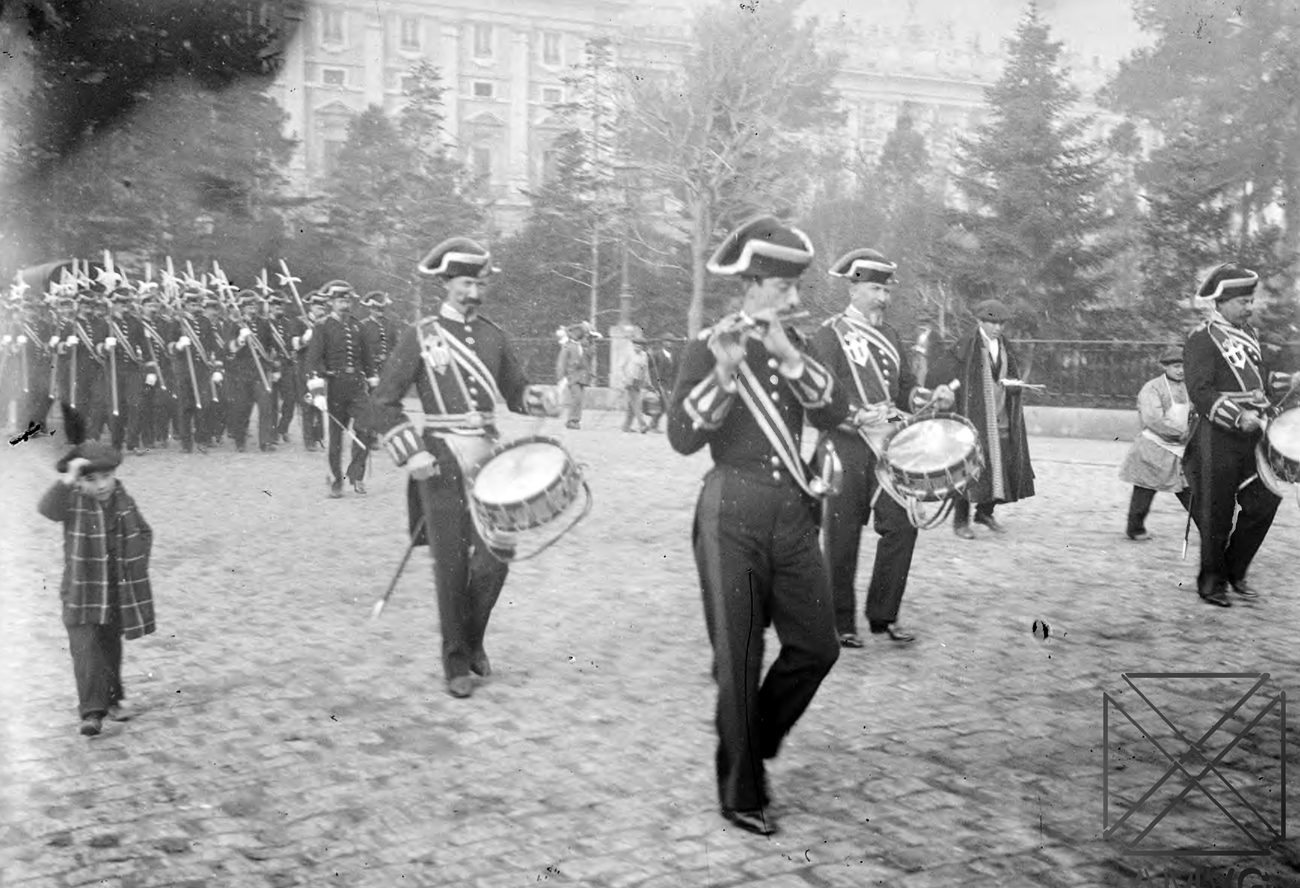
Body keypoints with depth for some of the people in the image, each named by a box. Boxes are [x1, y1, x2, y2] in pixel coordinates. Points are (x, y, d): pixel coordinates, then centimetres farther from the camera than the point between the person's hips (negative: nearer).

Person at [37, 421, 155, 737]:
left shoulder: (124, 501, 0)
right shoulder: (73, 503, -10)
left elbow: (144, 532, 15)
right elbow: (47, 508, -33)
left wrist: (137, 563, 2)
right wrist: (67, 480, -44)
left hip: (118, 591, 3)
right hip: (82, 593, -3)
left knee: (111, 648, 18)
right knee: (86, 650, -11)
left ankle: (113, 698, 35)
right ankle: (92, 711, -9)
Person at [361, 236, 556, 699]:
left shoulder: (494, 336, 11)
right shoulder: (419, 337, 0)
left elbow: (515, 390, 21)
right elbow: (383, 404, -2)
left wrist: (541, 400, -2)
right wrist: (410, 453, -14)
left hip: (489, 457, 3)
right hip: (441, 463, -3)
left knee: (496, 556, -3)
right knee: (452, 566, 0)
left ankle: (473, 640, 23)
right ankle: (456, 663, 15)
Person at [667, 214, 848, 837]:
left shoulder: (795, 345, 10)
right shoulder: (708, 349, -7)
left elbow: (835, 414, -5)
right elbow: (681, 438, -18)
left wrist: (789, 359, -17)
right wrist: (724, 372, -29)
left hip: (791, 512, 6)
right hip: (733, 516, -5)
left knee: (817, 646, 7)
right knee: (739, 660, 1)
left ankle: (752, 741, 30)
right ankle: (740, 795, 15)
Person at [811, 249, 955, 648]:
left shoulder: (889, 335, 18)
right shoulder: (830, 334, -3)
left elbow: (905, 387, 19)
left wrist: (930, 398, -2)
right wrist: (858, 415, -28)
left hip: (889, 444, 6)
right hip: (846, 446, -6)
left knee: (902, 524, -1)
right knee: (842, 536, 0)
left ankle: (883, 616, 12)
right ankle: (841, 622, 13)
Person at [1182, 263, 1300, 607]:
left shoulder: (1247, 332, 14)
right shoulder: (1201, 339, -11)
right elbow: (1200, 392, -20)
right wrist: (1238, 416, -28)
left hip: (1252, 436, 7)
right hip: (1217, 439, -7)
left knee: (1264, 501, 5)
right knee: (1216, 514, 1)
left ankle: (1235, 570, 22)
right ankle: (1212, 582, 16)